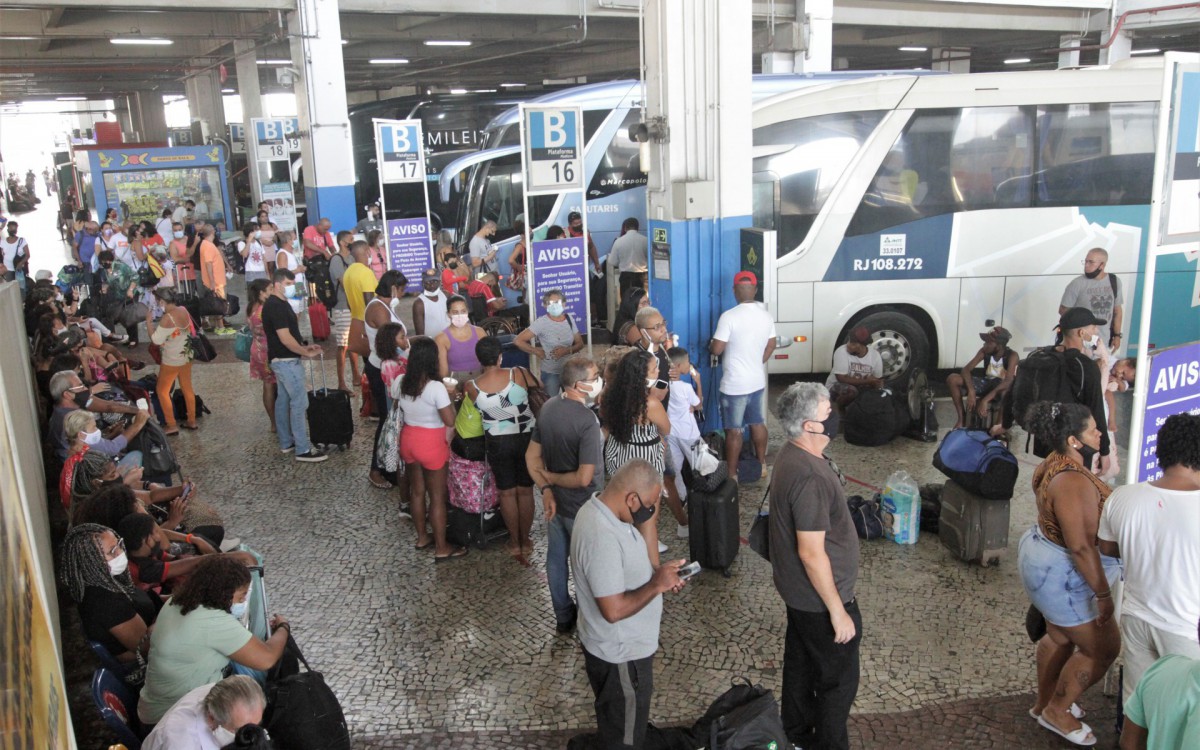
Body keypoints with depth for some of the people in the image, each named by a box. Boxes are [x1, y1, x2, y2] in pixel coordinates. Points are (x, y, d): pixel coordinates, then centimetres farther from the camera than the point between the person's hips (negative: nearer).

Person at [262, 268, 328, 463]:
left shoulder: (279, 304, 12)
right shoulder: (276, 306, -20)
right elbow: (285, 338, -24)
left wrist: (303, 346, 10)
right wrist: (306, 353, -15)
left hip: (281, 360, 11)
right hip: (287, 361, -11)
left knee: (283, 400, 15)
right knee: (299, 403, -8)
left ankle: (286, 442, 24)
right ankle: (303, 449, -5)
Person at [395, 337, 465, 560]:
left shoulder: (400, 382, -5)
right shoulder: (436, 387, -24)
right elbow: (450, 421, -21)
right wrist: (449, 399, -6)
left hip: (408, 439, 6)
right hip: (431, 443, -6)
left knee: (417, 490, 22)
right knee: (437, 496, 7)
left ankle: (422, 537, 37)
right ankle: (441, 548, 17)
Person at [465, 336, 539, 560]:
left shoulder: (472, 387, -13)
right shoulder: (519, 374, -13)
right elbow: (540, 390, 4)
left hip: (498, 443, 0)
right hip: (526, 438, 0)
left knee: (507, 493, 16)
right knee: (525, 491, 14)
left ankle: (514, 542, 27)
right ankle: (526, 541, 27)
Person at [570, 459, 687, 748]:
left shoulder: (601, 508, -4)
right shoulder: (602, 539, -36)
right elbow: (614, 610, -34)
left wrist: (656, 571, -1)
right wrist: (656, 585, -22)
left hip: (622, 644, 9)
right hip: (621, 653, -9)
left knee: (619, 723, 32)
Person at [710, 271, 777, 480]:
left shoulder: (729, 316, -20)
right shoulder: (766, 316, 1)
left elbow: (716, 349, -18)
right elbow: (770, 346, 12)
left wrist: (710, 344, 5)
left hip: (734, 385, -6)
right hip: (758, 381, 6)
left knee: (734, 430, 2)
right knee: (758, 423, 20)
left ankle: (731, 474, 10)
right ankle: (762, 465, 33)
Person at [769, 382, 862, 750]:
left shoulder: (792, 456, 0)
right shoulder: (810, 477, -31)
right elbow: (812, 554, -29)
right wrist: (838, 611, -20)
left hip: (797, 590, 10)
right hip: (819, 596, -10)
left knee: (801, 662, 24)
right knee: (838, 678, 9)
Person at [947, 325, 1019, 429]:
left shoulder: (1012, 356, -23)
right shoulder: (984, 351, -11)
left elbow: (1008, 381, -36)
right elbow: (966, 369, -16)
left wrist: (985, 400, -46)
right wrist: (971, 391, -35)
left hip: (1001, 388, -4)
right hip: (986, 383, 4)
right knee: (952, 379, -21)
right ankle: (962, 417, -13)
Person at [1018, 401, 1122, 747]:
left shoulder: (1056, 463, 1)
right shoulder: (1074, 483, -31)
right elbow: (1081, 547, -31)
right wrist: (1103, 594, -24)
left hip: (1045, 557, 10)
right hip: (1062, 575, -10)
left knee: (1061, 637, 25)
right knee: (1103, 648, 6)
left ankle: (1045, 703, 42)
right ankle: (1057, 711, 22)